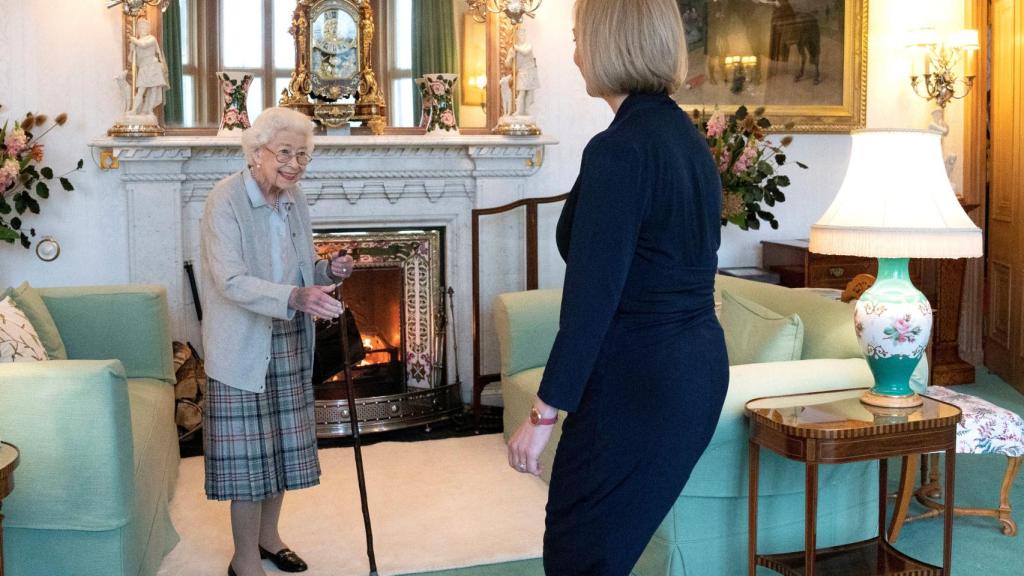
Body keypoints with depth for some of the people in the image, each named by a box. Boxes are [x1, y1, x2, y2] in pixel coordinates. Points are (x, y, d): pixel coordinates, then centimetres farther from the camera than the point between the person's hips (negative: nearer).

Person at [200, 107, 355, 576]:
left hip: (289, 343, 7)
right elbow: (231, 281, -25)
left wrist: (329, 272, -6)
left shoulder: (293, 198, 6)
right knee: (248, 451, -1)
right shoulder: (226, 199, -16)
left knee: (281, 444, 15)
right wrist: (295, 297, -38)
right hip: (244, 346, -7)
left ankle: (268, 536, 33)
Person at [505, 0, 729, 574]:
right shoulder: (689, 136, 9)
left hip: (637, 382, -9)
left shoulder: (619, 149, -19)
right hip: (697, 369, 9)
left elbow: (591, 298, -22)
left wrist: (544, 413, -16)